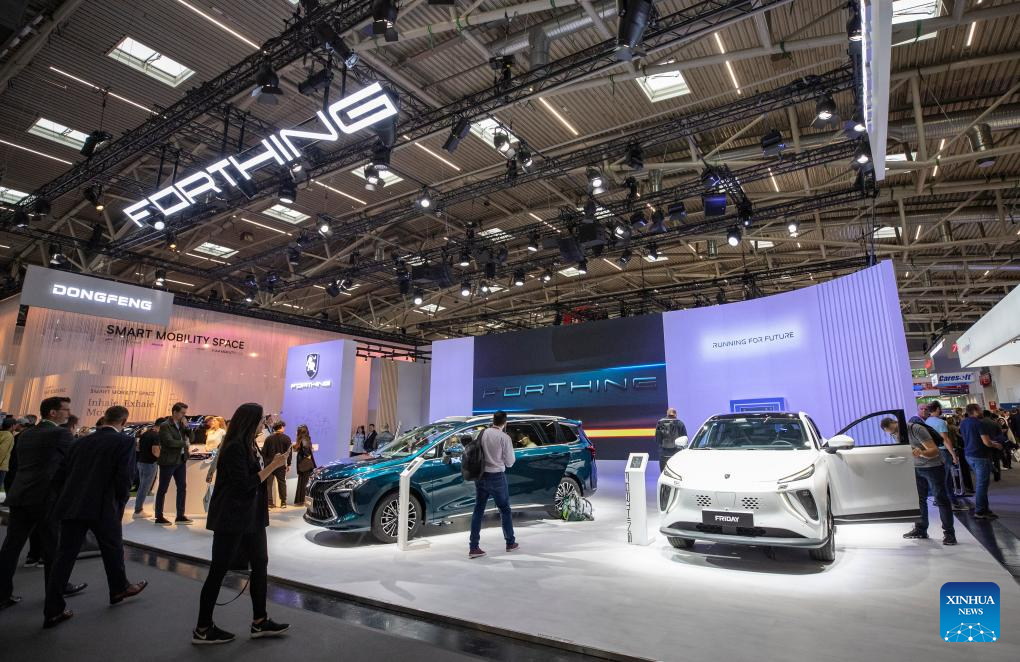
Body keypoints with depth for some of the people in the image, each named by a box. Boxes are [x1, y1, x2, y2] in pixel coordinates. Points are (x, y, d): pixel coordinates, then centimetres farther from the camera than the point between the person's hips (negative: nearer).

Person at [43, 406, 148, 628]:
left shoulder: (82, 441, 13)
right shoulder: (125, 441, -5)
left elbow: (59, 477, 13)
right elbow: (124, 477, -12)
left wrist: (68, 500, 22)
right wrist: (121, 504, 4)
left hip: (70, 507, 5)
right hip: (102, 507, -5)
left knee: (65, 556, 11)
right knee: (113, 549, 15)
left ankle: (53, 610, 12)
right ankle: (119, 589, 34)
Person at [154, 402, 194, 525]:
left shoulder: (181, 424, 10)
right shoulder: (165, 426, -12)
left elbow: (190, 438, 10)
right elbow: (169, 442, -22)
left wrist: (186, 427, -4)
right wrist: (184, 443, -8)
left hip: (181, 460, 7)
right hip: (168, 461, -7)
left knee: (182, 487, 8)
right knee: (163, 489, 4)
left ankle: (180, 516, 16)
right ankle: (159, 517, 14)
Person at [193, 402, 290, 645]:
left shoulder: (249, 446, 11)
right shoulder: (235, 447, -18)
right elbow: (245, 484, -20)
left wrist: (275, 464, 5)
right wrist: (273, 466, -19)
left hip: (250, 518, 10)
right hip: (231, 519, -10)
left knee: (260, 564, 12)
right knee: (219, 571, 3)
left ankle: (260, 622, 22)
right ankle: (203, 629, 18)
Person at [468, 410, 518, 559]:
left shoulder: (482, 433, -1)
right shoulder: (504, 437, -14)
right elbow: (510, 462, -6)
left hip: (480, 476, 4)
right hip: (496, 476, -4)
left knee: (478, 510, 10)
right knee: (505, 509, 14)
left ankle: (473, 547, 10)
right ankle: (510, 543, 27)